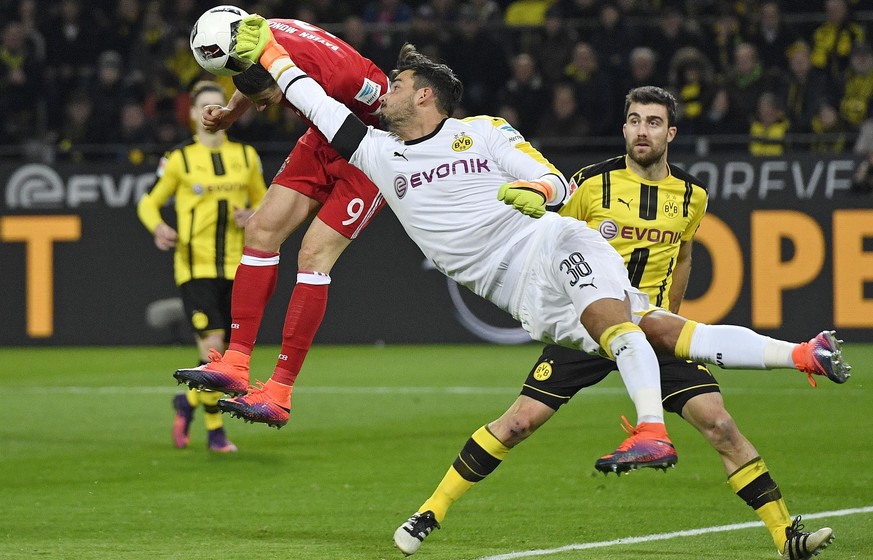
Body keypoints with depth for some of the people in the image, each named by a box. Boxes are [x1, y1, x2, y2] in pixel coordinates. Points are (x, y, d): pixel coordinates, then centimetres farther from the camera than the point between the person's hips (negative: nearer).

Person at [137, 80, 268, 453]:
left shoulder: (246, 156, 9)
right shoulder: (180, 159, 0)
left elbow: (262, 202, 20)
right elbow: (148, 203, 8)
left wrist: (252, 218, -3)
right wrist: (158, 228, -13)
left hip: (236, 267, 4)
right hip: (195, 266, -4)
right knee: (213, 349, -16)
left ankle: (188, 402, 31)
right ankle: (215, 430, 1)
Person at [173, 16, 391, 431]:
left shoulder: (339, 75, -39)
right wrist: (231, 112, 11)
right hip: (323, 142, 8)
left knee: (314, 254, -16)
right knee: (262, 229, -2)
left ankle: (280, 393, -14)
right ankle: (234, 366, 0)